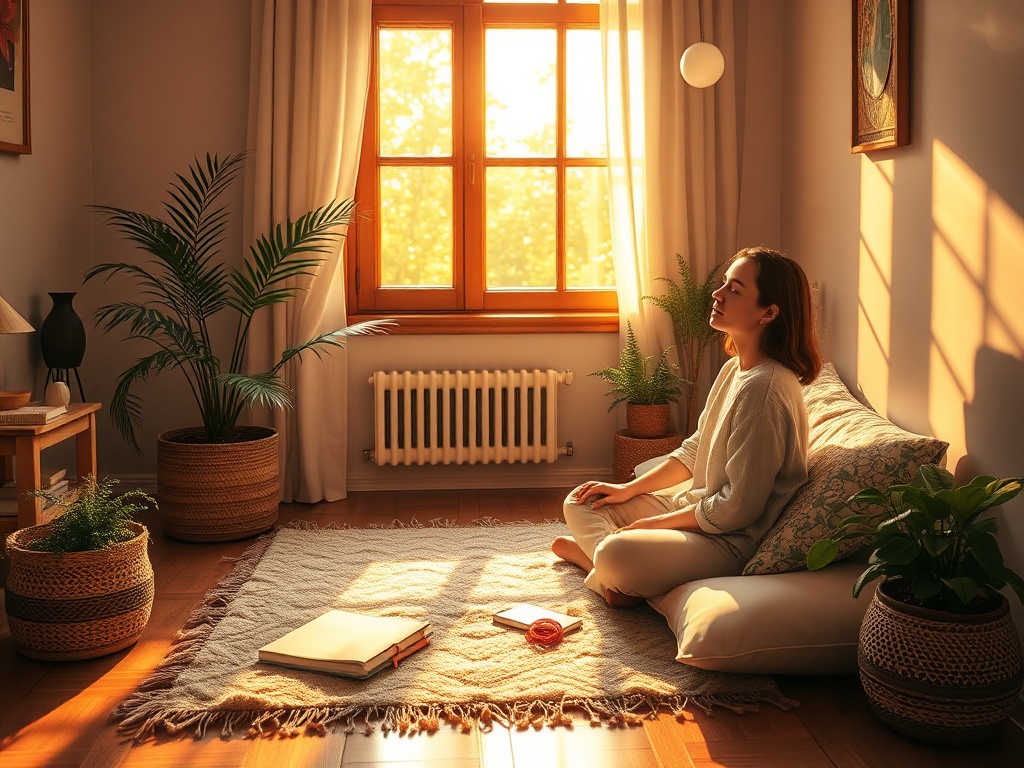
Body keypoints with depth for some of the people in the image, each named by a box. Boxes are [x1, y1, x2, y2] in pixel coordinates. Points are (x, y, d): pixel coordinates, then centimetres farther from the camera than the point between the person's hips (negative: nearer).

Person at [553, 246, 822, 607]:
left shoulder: (764, 389, -26)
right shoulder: (734, 369, 6)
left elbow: (739, 508, -25)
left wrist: (655, 523, -15)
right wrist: (629, 489, 9)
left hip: (732, 540, -10)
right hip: (695, 504, 10)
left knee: (616, 555, -31)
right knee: (580, 502, 12)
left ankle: (591, 551, 0)